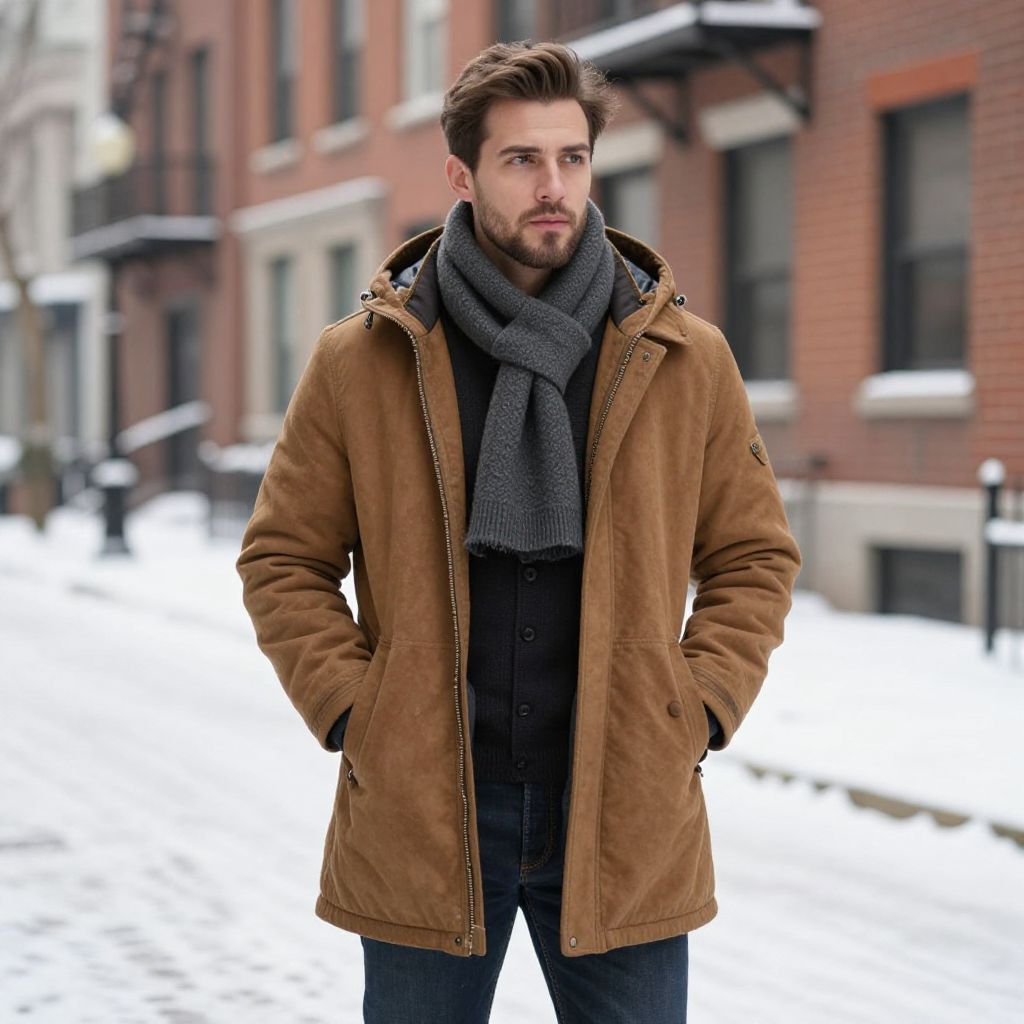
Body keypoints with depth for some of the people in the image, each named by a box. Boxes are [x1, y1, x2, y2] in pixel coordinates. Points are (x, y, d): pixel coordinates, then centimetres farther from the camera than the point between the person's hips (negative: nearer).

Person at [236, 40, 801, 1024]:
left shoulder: (687, 360, 3)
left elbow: (756, 556, 11)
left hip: (625, 811, 1)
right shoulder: (359, 361, 0)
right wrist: (352, 716, -4)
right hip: (420, 819, 0)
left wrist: (697, 715, -1)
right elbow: (284, 561, 7)